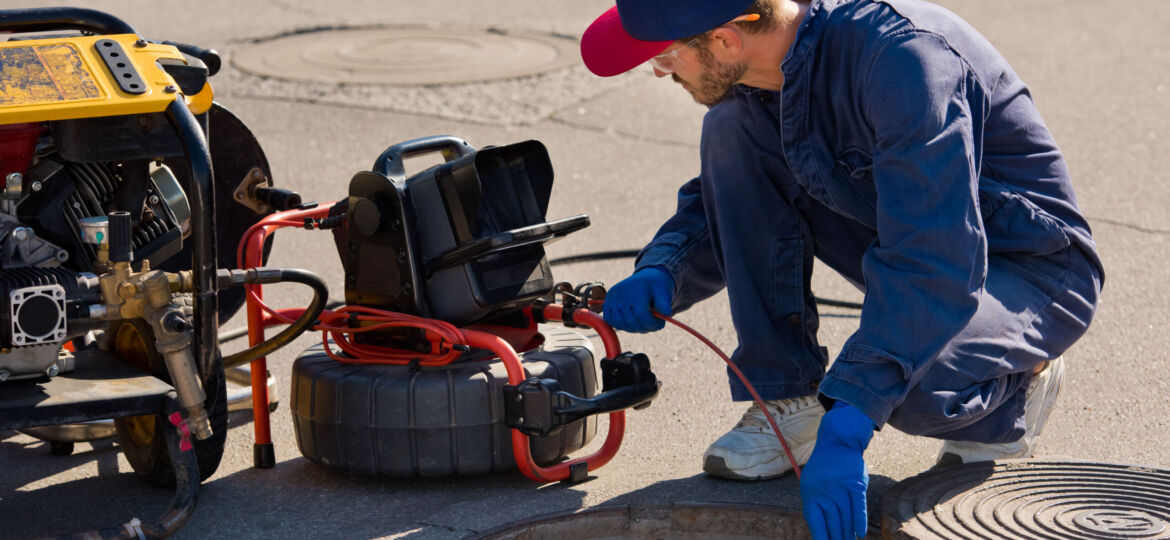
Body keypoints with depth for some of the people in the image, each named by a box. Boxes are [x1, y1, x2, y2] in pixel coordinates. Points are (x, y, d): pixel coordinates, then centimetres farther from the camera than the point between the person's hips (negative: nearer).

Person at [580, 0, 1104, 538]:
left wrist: (845, 429, -43)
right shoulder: (763, 78, -6)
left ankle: (1015, 384, -1)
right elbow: (720, 207, 10)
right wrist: (660, 271, -14)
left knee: (909, 385, -38)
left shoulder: (903, 55, -31)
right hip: (911, 250, 7)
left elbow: (933, 261, -38)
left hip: (1034, 273, -7)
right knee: (730, 130, -10)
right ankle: (789, 402, -5)